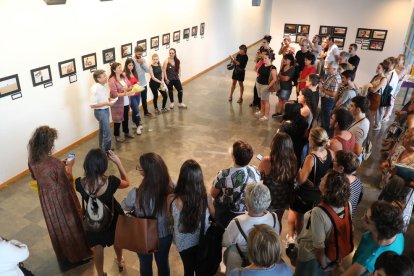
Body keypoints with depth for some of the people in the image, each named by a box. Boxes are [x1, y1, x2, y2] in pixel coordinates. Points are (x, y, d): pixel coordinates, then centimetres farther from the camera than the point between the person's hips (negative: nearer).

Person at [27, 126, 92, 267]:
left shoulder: (32, 160, -12)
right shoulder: (54, 163, -33)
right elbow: (66, 182, -22)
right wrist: (69, 166, -8)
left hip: (46, 198, 6)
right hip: (61, 198, -6)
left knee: (56, 226, 26)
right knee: (69, 224, 17)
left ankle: (63, 255, 46)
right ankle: (78, 253, 37)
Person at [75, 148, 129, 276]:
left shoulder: (80, 183, -32)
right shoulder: (111, 181, -36)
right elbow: (127, 183, -13)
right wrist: (118, 162, -18)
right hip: (112, 215, 0)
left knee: (97, 247, 25)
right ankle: (120, 262, 57)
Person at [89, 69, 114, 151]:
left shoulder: (103, 86, 1)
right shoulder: (94, 89, -24)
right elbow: (92, 105, -26)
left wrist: (109, 100, -1)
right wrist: (106, 103, -25)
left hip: (105, 110, 9)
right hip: (100, 112, -9)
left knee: (102, 130, 23)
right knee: (107, 133, -6)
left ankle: (102, 149, 40)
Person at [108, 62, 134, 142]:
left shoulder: (123, 77, 3)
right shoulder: (112, 80, -18)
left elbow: (130, 86, 6)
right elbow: (115, 94, -22)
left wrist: (127, 89, -16)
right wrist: (126, 93, -26)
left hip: (126, 103, 6)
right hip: (118, 104, -6)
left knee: (126, 118, 19)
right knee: (118, 120, 7)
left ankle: (126, 132, 37)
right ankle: (117, 136, 23)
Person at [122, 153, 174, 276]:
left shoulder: (136, 194, -34)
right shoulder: (171, 187, -26)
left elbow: (124, 207, -10)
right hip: (165, 234, 2)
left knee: (145, 264, 29)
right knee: (163, 262, 30)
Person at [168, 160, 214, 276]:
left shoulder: (172, 200, -30)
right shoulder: (206, 197, -26)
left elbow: (171, 220, -10)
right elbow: (213, 214, -5)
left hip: (184, 242, 0)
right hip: (203, 240, 1)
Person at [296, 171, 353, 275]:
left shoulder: (319, 212, -38)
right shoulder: (347, 205, -18)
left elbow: (319, 245, -27)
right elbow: (348, 229, -1)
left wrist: (323, 265, -9)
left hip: (312, 255, -5)